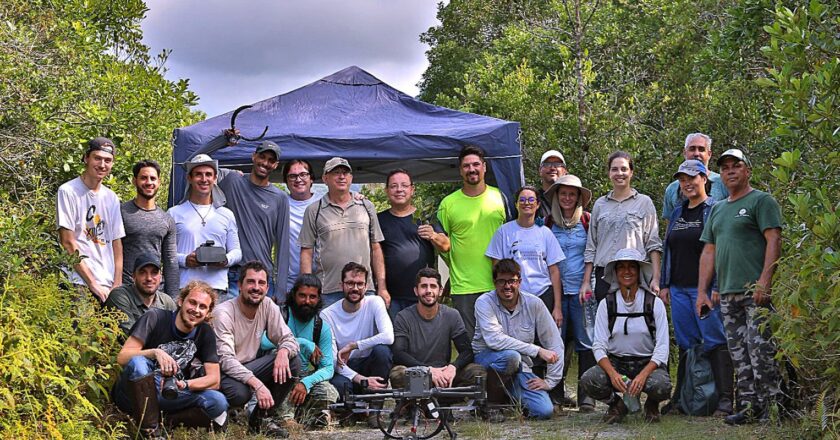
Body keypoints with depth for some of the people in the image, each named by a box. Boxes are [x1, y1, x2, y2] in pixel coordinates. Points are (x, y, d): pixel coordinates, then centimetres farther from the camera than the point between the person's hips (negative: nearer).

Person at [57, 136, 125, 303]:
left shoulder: (111, 198, 15)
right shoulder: (68, 191, -2)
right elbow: (68, 243, -8)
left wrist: (117, 285, 4)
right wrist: (93, 284, -10)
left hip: (108, 285, 5)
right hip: (80, 285, -5)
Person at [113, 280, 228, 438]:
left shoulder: (205, 333, 3)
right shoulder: (155, 318, -8)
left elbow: (214, 379, -4)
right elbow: (122, 357, -15)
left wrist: (185, 384, -23)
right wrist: (155, 352, -32)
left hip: (168, 396, 2)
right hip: (133, 394, -2)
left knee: (218, 402, -21)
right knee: (137, 362, -37)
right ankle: (150, 431, -31)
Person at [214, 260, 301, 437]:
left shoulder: (268, 307, -4)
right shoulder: (224, 313, -21)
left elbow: (288, 339, -3)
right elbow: (226, 360, -28)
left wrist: (283, 351, -30)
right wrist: (257, 384, -40)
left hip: (248, 368, 6)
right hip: (222, 371, -6)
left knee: (293, 362, -15)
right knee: (239, 392, -38)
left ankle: (261, 418, -2)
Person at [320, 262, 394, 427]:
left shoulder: (374, 302, -7)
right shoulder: (327, 315, -8)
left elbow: (388, 337, -24)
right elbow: (332, 359, -14)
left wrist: (352, 346, -24)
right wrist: (361, 380, -29)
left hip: (369, 365, 1)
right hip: (344, 370, -1)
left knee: (382, 350, -31)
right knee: (337, 385, -36)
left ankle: (375, 407, -16)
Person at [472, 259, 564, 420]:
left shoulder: (534, 304, -5)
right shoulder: (484, 302, -13)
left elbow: (555, 344, -2)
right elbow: (494, 339, -28)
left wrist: (550, 381, -7)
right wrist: (537, 350, -28)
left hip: (519, 369, 3)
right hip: (485, 360, -3)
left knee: (545, 411, -17)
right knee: (511, 356, -37)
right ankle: (489, 399, -10)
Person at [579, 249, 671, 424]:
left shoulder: (654, 303, -3)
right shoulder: (606, 304, 1)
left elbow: (662, 347, -7)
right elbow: (599, 346, -4)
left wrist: (643, 375, -24)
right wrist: (613, 373, -24)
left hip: (648, 363, -1)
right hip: (615, 363, 1)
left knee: (661, 385, -35)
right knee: (588, 380, -29)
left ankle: (651, 404, 5)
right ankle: (616, 404, 5)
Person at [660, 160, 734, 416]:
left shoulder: (715, 210, -3)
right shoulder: (677, 214, 18)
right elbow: (667, 251, 22)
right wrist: (664, 285, 16)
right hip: (679, 289, 7)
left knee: (715, 342, -8)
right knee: (685, 345, 10)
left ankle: (725, 399, -9)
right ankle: (681, 398, 15)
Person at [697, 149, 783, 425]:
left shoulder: (762, 201, 0)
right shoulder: (717, 209, 21)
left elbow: (774, 241, -10)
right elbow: (708, 251, 21)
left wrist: (764, 281, -19)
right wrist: (702, 291, 14)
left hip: (755, 292, -7)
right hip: (727, 295, 7)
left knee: (760, 348, -9)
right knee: (738, 353, 7)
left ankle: (772, 406, -2)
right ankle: (749, 407, 13)